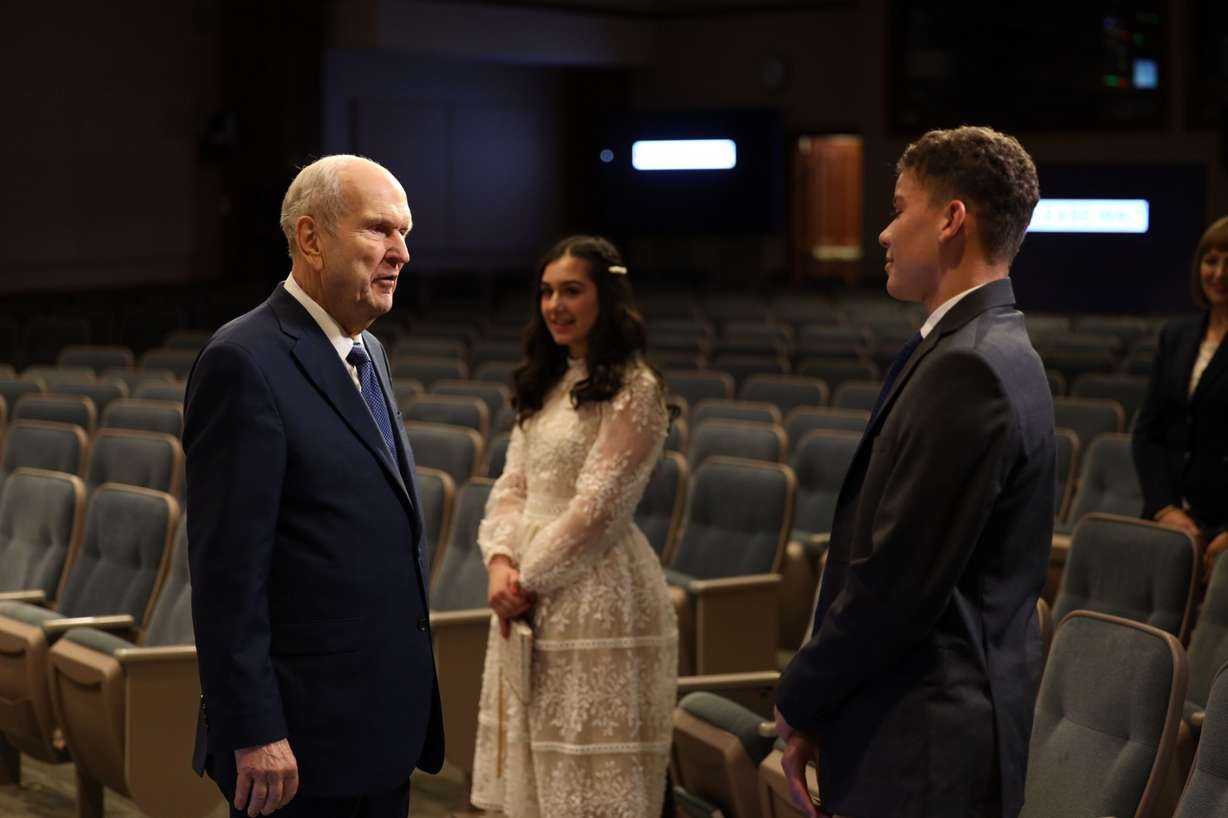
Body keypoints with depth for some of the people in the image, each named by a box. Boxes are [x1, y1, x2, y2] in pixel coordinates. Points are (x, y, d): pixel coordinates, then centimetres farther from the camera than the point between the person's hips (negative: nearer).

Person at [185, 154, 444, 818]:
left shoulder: (366, 353, 13)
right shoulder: (246, 362, -15)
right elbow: (226, 571, -19)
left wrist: (410, 707, 19)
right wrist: (253, 734, -20)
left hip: (381, 733, 9)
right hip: (304, 745, -8)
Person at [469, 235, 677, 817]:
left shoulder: (633, 390, -10)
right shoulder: (546, 385, 14)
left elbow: (597, 506, -15)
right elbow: (512, 486, 11)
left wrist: (529, 578, -12)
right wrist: (501, 561, -6)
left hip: (596, 591, -8)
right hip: (529, 595, 8)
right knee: (536, 769, 12)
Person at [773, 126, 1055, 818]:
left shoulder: (968, 368, -19)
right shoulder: (994, 351, 12)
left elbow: (898, 576, -21)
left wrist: (801, 702, -9)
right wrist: (817, 694, 10)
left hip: (927, 747, -9)